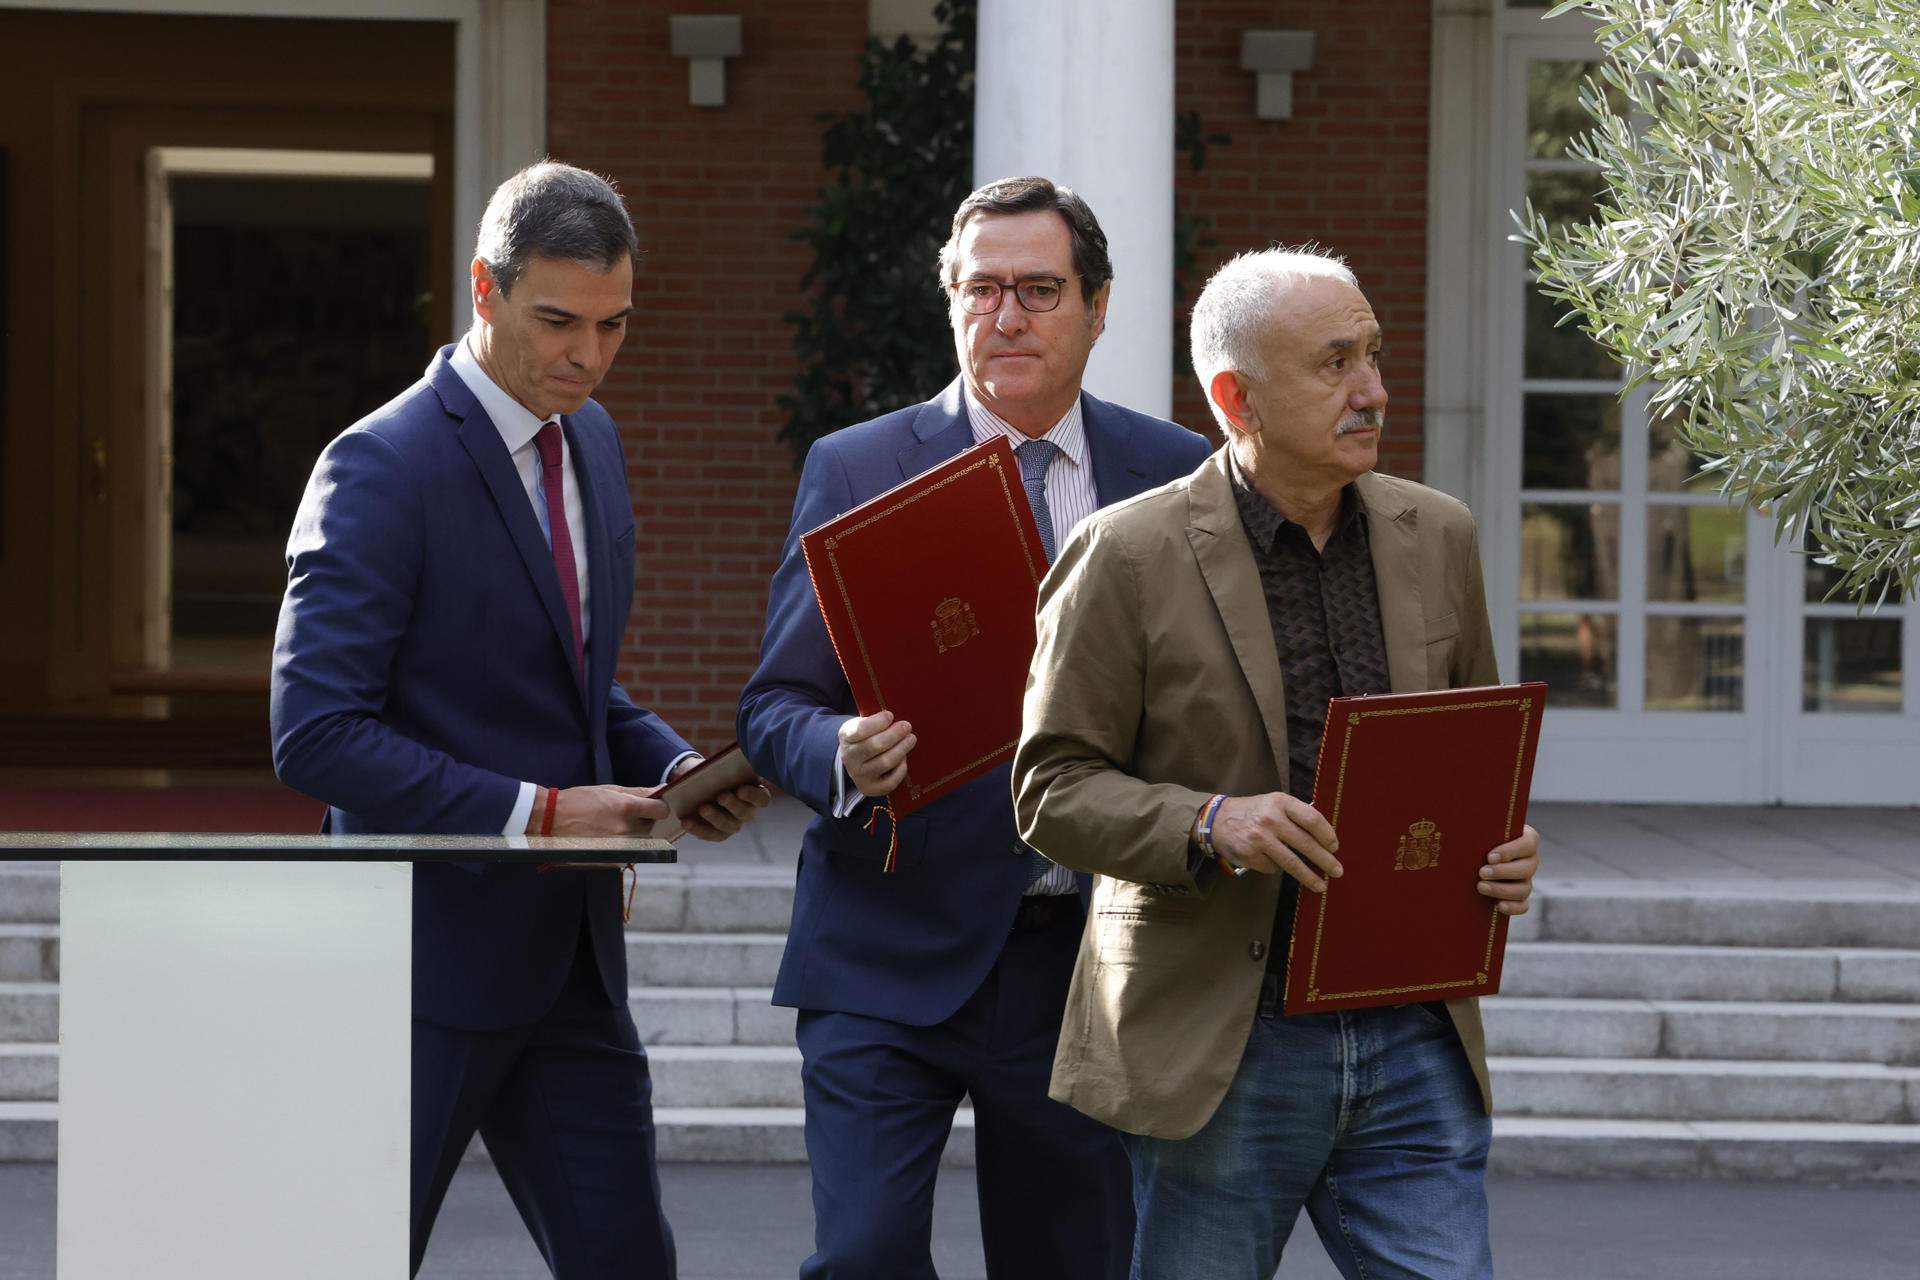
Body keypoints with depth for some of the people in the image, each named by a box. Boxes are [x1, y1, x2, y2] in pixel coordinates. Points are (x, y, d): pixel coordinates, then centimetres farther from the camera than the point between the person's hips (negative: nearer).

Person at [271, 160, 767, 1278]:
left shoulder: (593, 443, 11)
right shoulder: (385, 467, -15)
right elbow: (315, 734, -21)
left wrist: (678, 767, 2)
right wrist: (534, 813, -24)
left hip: (571, 951, 7)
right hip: (431, 951, -7)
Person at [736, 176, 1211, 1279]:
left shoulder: (1178, 477, 7)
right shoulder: (856, 471, 3)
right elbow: (775, 704, 2)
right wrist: (845, 756, -21)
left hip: (1084, 966, 2)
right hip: (893, 952, -1)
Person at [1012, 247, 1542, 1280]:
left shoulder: (1437, 537, 9)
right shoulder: (1129, 556, -6)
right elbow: (1051, 788, -5)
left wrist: (1499, 852, -2)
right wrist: (1208, 825, -21)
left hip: (1411, 1041, 4)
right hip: (1221, 1051, -3)